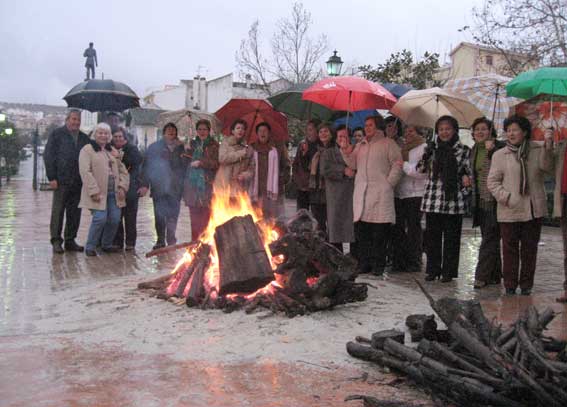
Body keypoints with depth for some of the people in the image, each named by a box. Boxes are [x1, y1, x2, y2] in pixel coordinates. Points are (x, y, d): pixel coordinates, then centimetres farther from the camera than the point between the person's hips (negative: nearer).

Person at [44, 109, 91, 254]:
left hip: (78, 181, 4)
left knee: (75, 213, 6)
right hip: (61, 181, -4)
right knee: (58, 211, -1)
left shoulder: (84, 138, 15)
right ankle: (56, 241, 5)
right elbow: (48, 156, -2)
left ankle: (70, 240, 15)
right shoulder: (57, 134, 3)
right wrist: (52, 178, -9)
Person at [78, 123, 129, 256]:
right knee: (100, 218, -16)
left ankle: (107, 244, 22)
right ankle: (90, 247, 0)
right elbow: (85, 172, -10)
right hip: (98, 193, -6)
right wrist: (94, 191, -17)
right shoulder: (87, 149, -1)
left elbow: (122, 170, 19)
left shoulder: (113, 151, 20)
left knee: (115, 218, 1)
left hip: (113, 192, 6)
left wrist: (122, 187, 4)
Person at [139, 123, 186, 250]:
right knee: (159, 215, 2)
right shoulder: (154, 147, 9)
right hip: (159, 187, 0)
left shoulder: (181, 147, 12)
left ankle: (171, 240, 9)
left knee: (173, 215, -2)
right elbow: (147, 166, 4)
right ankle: (160, 240, 13)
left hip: (175, 187, 0)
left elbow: (185, 166, 11)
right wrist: (145, 185, -4)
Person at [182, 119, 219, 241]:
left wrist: (201, 162, -13)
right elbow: (187, 161, 19)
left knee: (206, 215, -8)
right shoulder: (193, 144, 16)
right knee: (194, 216, 4)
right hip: (192, 184, 4)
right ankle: (195, 242, 11)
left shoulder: (214, 145, 3)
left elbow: (216, 164, -6)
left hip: (207, 184, -4)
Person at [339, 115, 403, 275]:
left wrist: (389, 183, -7)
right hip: (361, 193, 5)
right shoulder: (360, 145, 21)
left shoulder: (388, 144, 4)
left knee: (379, 233, -4)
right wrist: (346, 151, 0)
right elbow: (353, 164, 13)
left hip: (380, 194, -5)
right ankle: (364, 264, 10)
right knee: (361, 231, 3)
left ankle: (378, 265, 3)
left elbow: (397, 165, -1)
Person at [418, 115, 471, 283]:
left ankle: (449, 271, 15)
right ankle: (432, 269, 19)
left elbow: (468, 173, 10)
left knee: (451, 238, 5)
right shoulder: (431, 148, 9)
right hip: (432, 200, 2)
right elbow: (421, 169, 13)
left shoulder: (463, 150, 2)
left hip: (453, 201, -2)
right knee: (432, 236, 7)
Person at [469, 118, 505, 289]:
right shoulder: (474, 150, 15)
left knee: (489, 239, -6)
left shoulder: (500, 147, -8)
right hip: (480, 200, 8)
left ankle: (482, 276, -4)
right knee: (490, 239, 12)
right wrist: (469, 180, 11)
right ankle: (495, 275, 20)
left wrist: (492, 150, -25)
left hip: (494, 200, -8)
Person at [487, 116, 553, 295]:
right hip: (509, 211, -1)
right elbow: (492, 181, 1)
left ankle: (526, 284, 20)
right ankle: (510, 285, 12)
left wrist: (548, 146, -23)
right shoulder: (500, 155, 3)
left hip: (533, 209, 1)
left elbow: (547, 167, -11)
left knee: (530, 248, 9)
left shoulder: (537, 150, 6)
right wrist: (506, 198, -12)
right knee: (510, 248, 3)